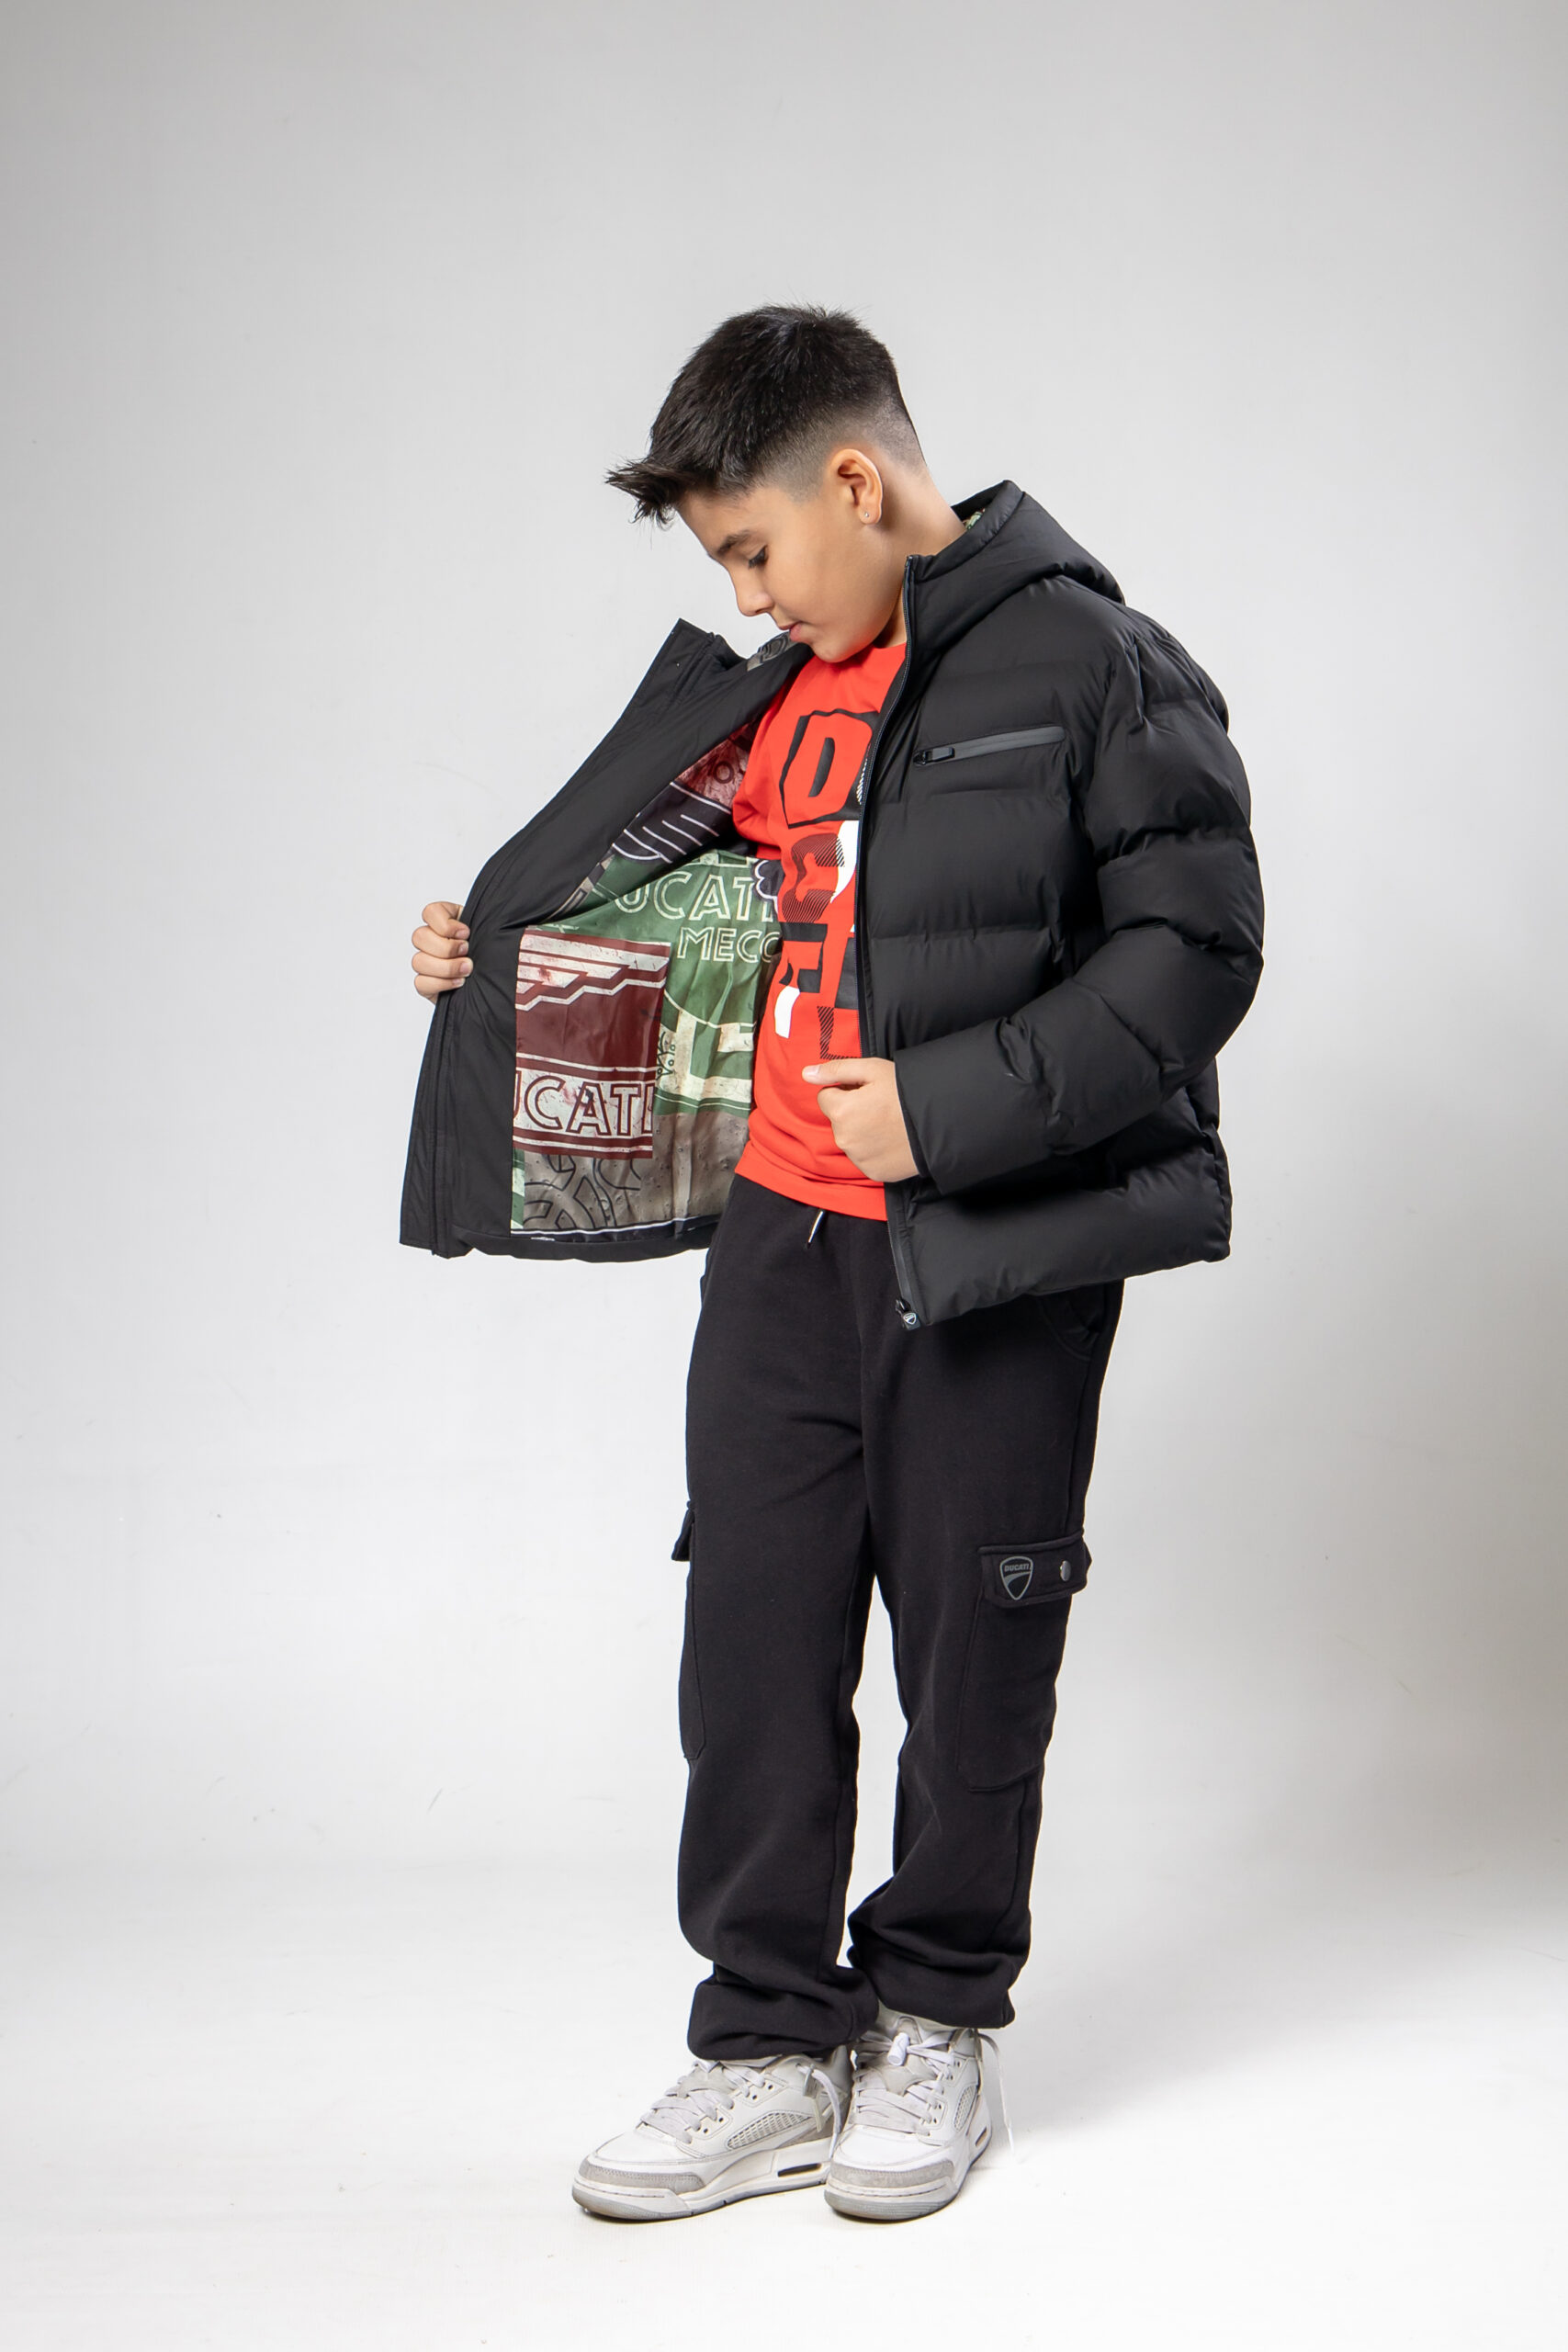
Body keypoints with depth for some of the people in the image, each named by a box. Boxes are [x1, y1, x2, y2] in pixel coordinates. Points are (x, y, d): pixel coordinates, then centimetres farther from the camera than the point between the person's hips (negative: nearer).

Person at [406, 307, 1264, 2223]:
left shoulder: (1089, 663, -8)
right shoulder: (776, 696, 13)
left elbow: (1193, 950, -13)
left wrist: (948, 1109, -18)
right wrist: (502, 954, 12)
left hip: (998, 1260, -6)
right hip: (784, 1239, 6)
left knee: (973, 1651, 6)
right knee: (752, 1642, 5)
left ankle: (937, 2021, 25)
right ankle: (771, 2049, 17)